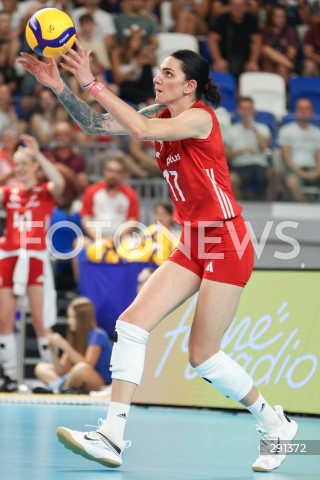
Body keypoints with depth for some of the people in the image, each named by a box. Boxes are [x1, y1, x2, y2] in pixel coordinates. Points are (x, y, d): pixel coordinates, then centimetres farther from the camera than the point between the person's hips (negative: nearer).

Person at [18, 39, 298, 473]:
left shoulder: (200, 117, -15)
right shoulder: (164, 117, 8)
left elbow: (142, 129, -31)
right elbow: (96, 124, 3)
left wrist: (92, 83, -30)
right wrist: (60, 87, -12)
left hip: (227, 245, -8)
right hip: (192, 246, 8)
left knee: (203, 355, -3)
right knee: (132, 323, -8)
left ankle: (275, 424, 19)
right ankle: (112, 437, -12)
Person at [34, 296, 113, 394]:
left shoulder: (97, 335, -12)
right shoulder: (74, 336, 8)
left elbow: (88, 365, -24)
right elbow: (62, 370, 4)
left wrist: (65, 346, -24)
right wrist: (54, 351, -13)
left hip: (102, 385, -8)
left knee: (81, 368, -39)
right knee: (41, 368, 5)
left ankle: (60, 388, -11)